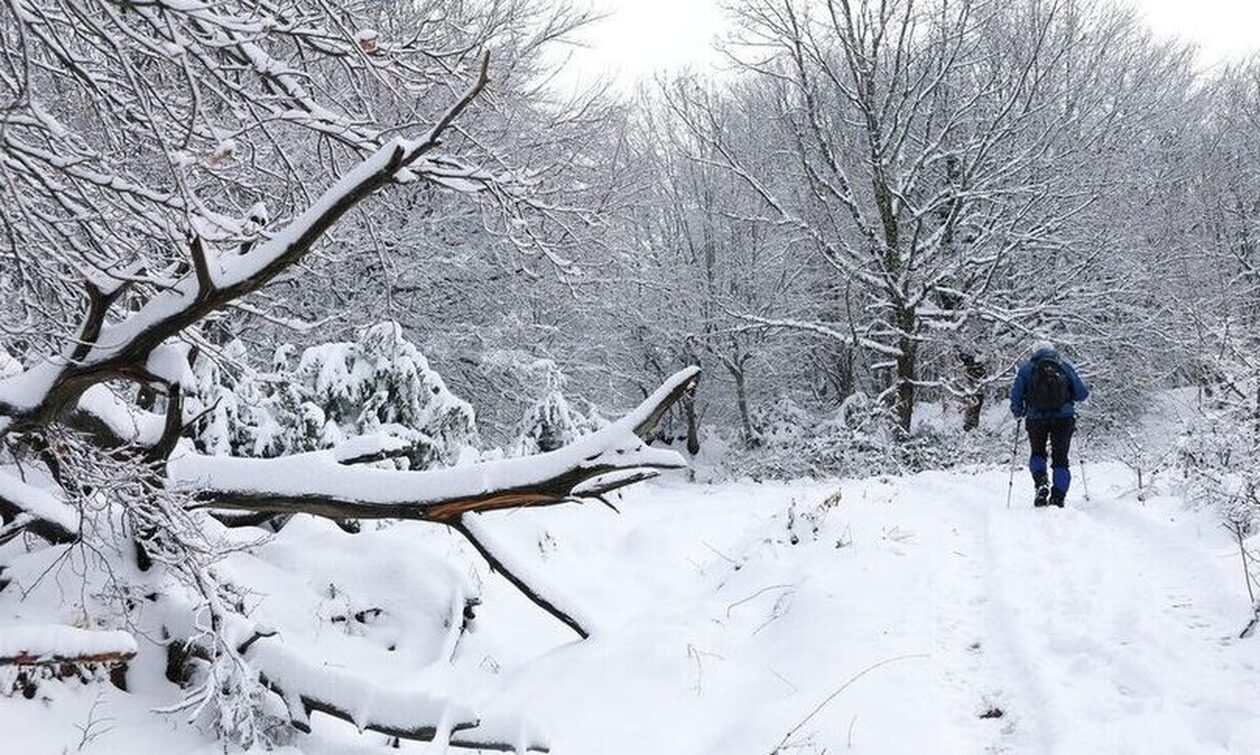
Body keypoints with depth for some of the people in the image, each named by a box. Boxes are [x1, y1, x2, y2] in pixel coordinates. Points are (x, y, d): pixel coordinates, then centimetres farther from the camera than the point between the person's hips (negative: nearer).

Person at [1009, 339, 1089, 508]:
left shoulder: (1026, 368, 6)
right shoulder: (1065, 365, 8)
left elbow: (1016, 393, -2)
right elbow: (1083, 393, 5)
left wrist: (1018, 412, 15)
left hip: (1036, 419, 0)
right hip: (1064, 418, 0)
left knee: (1038, 454, 19)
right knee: (1060, 458, 11)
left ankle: (1041, 482, -9)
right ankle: (1058, 499, 3)